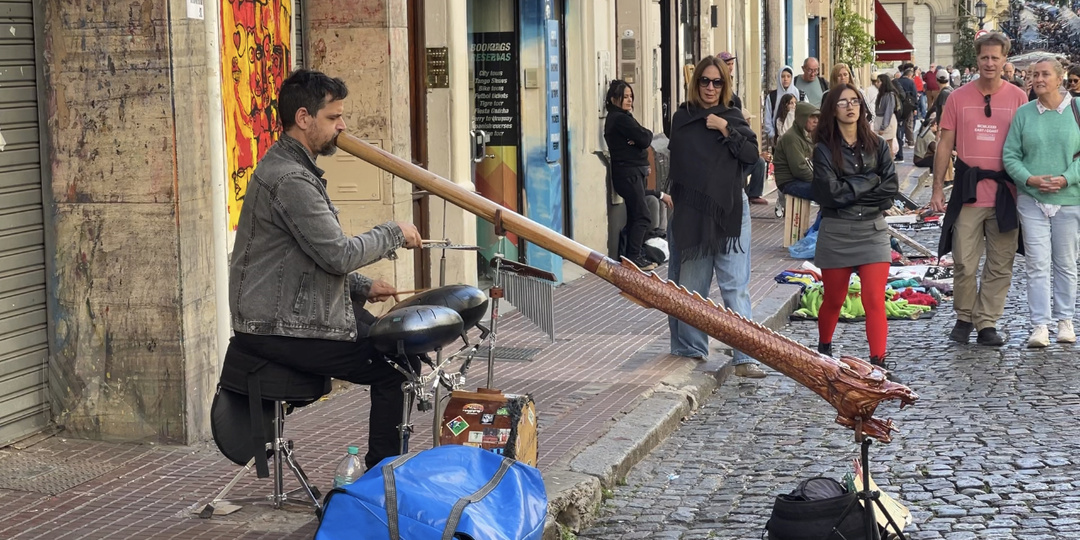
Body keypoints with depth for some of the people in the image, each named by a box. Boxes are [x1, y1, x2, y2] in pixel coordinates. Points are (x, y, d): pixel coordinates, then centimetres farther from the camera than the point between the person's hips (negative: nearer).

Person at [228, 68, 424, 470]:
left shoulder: (291, 167, 15)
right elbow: (338, 254, -23)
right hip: (280, 330, -11)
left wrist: (362, 287, 13)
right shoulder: (289, 180, -20)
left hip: (299, 310, 11)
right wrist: (393, 233, -8)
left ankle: (384, 467, 21)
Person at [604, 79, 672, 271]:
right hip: (629, 172, -10)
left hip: (631, 171, 10)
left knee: (634, 215, 13)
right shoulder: (621, 119, -16)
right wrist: (647, 134, 3)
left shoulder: (614, 118, 16)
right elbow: (645, 139, -19)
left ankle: (632, 254, 18)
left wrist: (640, 138, -10)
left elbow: (643, 140, 12)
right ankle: (633, 257, -8)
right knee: (642, 216, -9)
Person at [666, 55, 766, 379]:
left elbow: (752, 155, -6)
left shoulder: (732, 118, 6)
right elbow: (675, 161, 15)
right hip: (690, 214, 1)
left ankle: (744, 358, -8)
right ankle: (691, 348, 18)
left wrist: (726, 130, -13)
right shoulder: (682, 119, 8)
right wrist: (674, 195, 6)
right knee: (690, 284, 5)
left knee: (735, 286, -5)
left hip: (729, 212, -1)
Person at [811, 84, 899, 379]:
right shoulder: (824, 150, -2)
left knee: (874, 300, -10)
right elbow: (829, 192, -15)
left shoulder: (876, 145, 6)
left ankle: (879, 364, -11)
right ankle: (824, 351, 36)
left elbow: (892, 186, -5)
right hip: (835, 231, -1)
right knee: (834, 300, 12)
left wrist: (851, 190, -11)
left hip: (872, 231, 1)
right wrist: (871, 180, -8)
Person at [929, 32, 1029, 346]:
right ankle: (964, 318, 17)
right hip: (968, 191, 0)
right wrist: (937, 188, 1)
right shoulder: (958, 98, 4)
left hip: (1005, 191, 0)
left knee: (1000, 265, 4)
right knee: (964, 263, 0)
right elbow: (945, 145, 6)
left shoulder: (1018, 98, 4)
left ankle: (987, 323, 13)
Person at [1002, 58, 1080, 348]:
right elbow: (1010, 155, 2)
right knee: (1037, 265, -3)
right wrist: (1029, 179, -14)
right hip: (1032, 199, 1)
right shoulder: (1024, 113, 2)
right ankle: (1040, 325, -1)